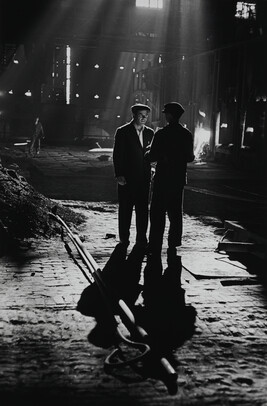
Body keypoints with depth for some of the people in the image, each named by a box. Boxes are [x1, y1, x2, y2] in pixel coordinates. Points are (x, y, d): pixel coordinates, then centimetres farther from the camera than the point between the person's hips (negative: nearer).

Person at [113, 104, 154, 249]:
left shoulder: (150, 133, 11)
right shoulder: (122, 132, -2)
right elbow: (117, 155, -5)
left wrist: (150, 170, 3)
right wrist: (118, 175, -11)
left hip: (144, 178, 4)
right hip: (127, 178, -4)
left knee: (143, 209, 6)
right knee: (125, 209, 4)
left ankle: (141, 239, 14)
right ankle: (124, 239, 15)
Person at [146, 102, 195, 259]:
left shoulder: (161, 134, -12)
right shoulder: (187, 134, 1)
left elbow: (152, 157, -10)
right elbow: (190, 157, 6)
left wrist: (148, 153, 11)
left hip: (162, 178, -4)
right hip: (179, 179, 4)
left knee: (158, 214, 4)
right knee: (176, 214, 12)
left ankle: (155, 247, 6)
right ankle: (173, 247, 16)